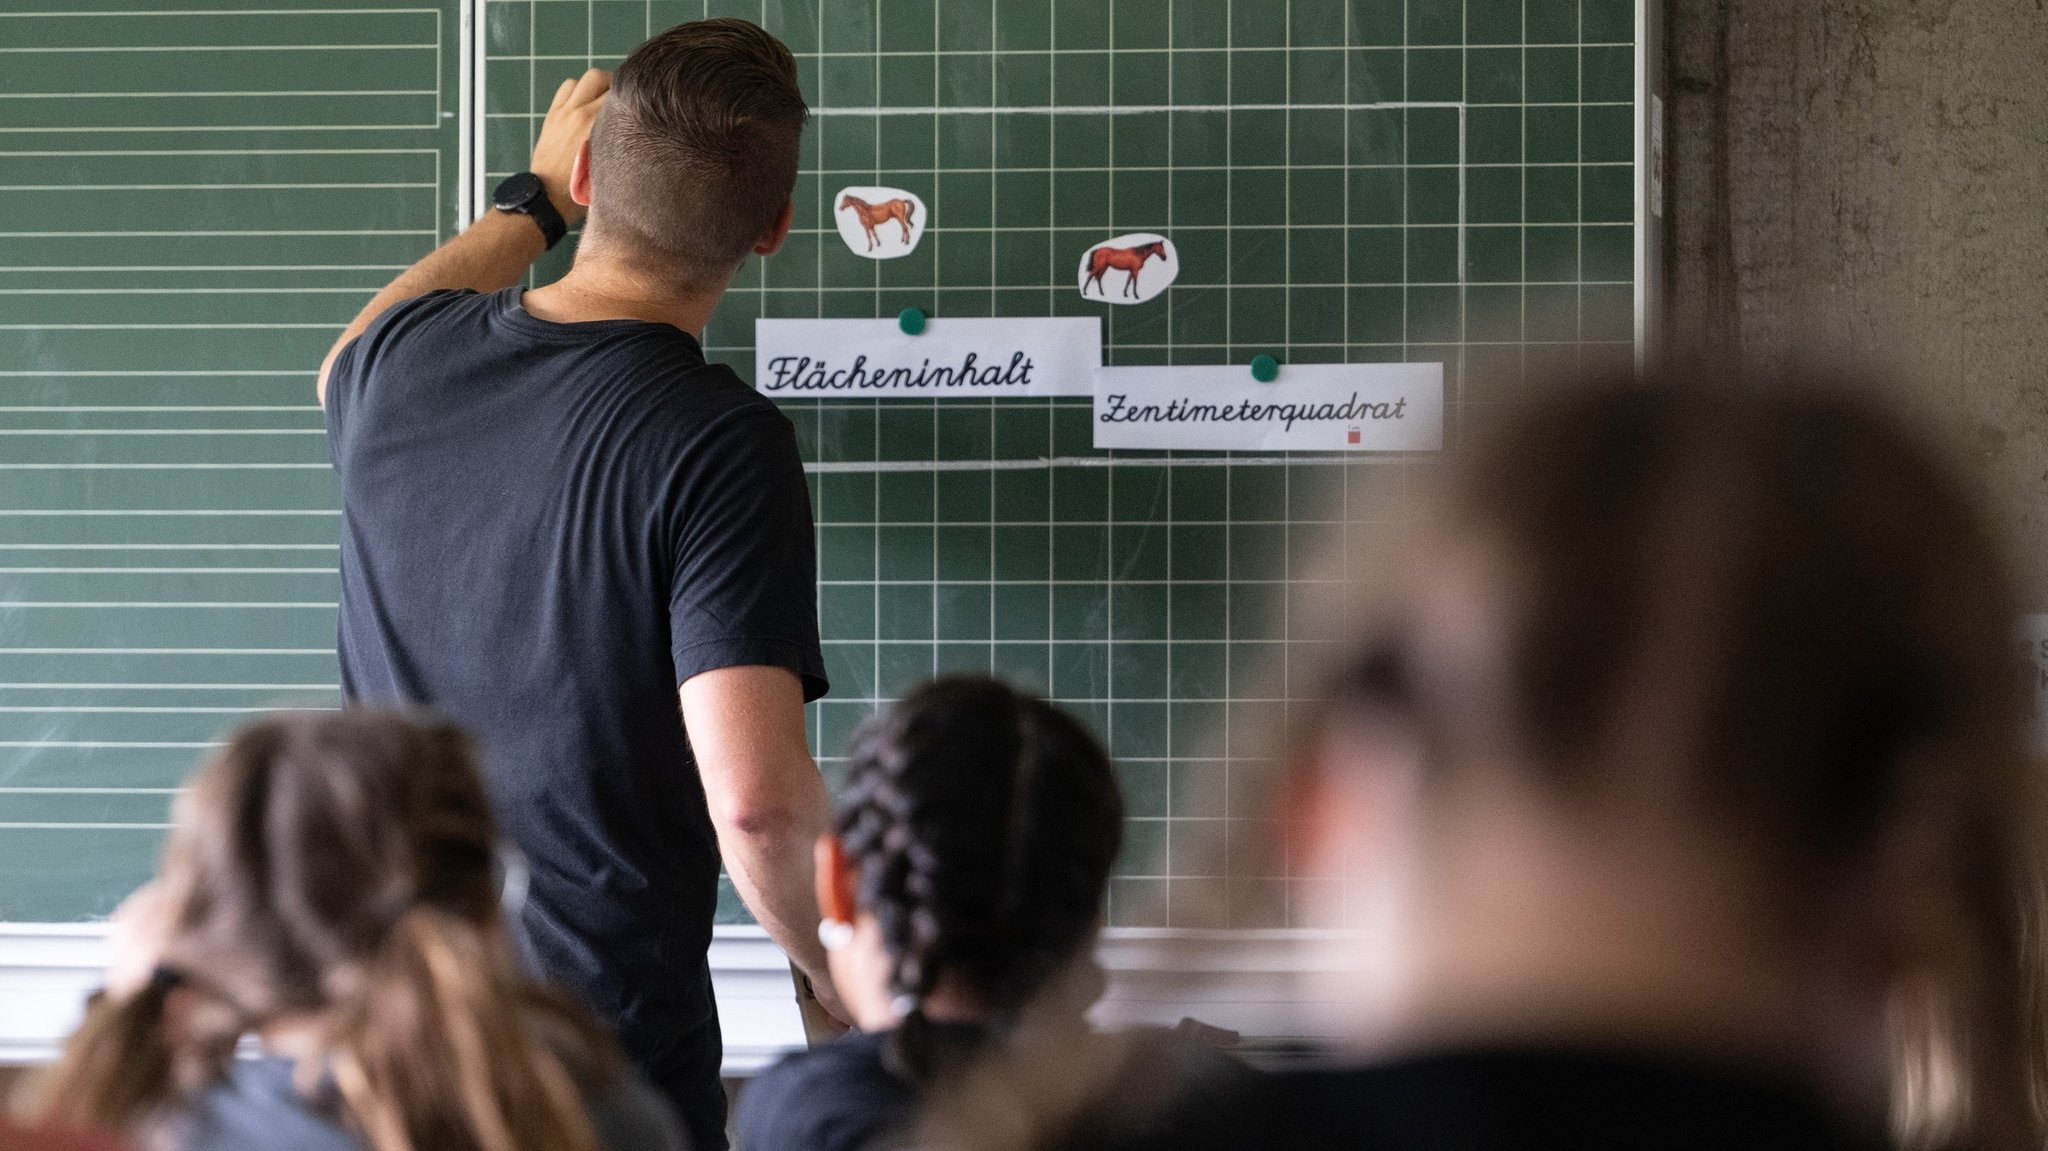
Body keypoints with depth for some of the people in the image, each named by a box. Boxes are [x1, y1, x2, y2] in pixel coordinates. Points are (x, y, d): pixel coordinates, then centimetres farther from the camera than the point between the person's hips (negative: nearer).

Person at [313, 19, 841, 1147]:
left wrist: (532, 200, 36)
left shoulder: (405, 358, -3)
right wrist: (847, 991, -10)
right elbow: (759, 800, -27)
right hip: (605, 1042, -5)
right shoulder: (720, 446, -21)